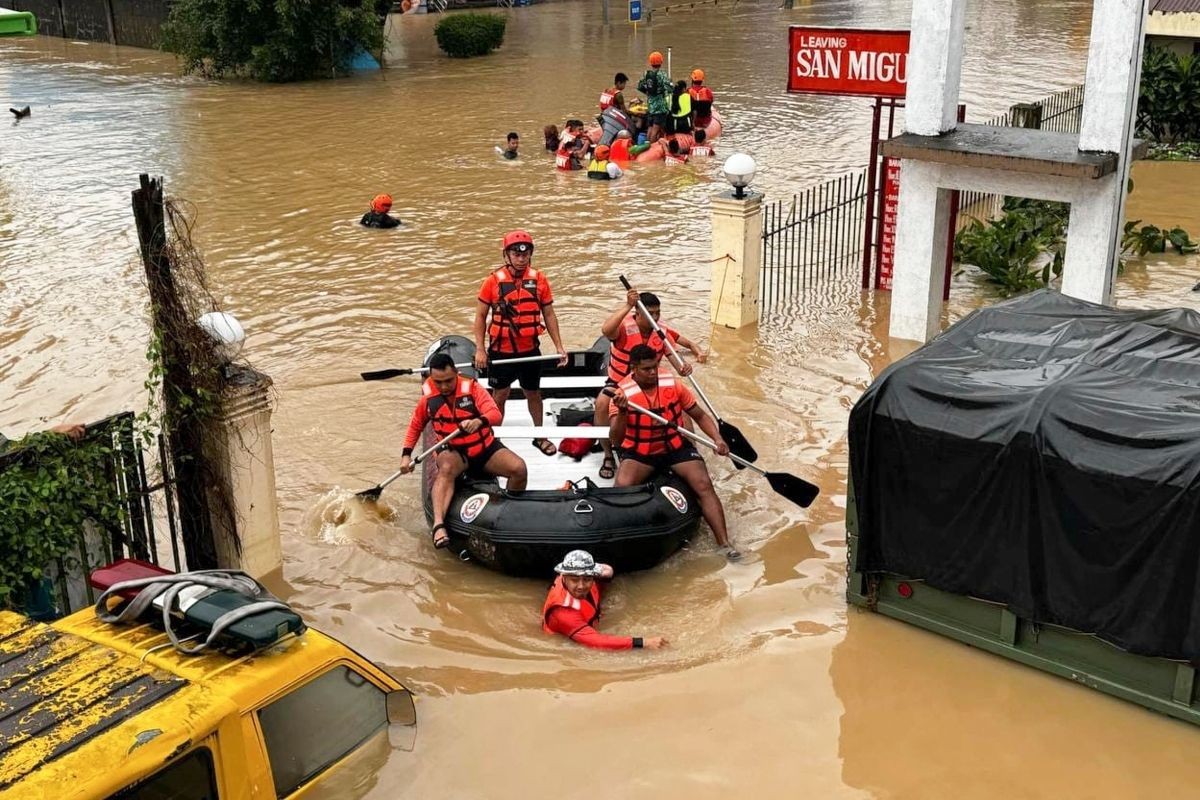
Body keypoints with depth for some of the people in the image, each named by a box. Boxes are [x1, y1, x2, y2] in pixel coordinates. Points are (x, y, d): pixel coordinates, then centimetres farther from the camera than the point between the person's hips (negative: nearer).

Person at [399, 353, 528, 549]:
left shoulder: (472, 388, -13)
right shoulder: (428, 399, -5)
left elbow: (495, 414, -26)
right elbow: (415, 426, 12)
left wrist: (479, 421, -48)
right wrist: (406, 455, 3)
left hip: (485, 448, 0)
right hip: (453, 452, 0)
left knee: (519, 468, -23)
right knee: (446, 468, -37)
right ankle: (438, 525, -51)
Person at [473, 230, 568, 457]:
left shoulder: (539, 279, -3)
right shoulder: (494, 280, -9)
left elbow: (549, 314, 4)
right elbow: (481, 316, -3)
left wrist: (559, 346, 0)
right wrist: (480, 349, -8)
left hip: (530, 350, 2)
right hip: (501, 351, -2)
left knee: (533, 393, 17)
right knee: (500, 395, 9)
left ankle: (539, 436, 34)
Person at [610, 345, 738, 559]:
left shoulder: (672, 383, -8)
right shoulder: (622, 393, -14)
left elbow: (700, 415, 3)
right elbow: (616, 439, -22)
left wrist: (717, 438, -14)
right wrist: (622, 411, -39)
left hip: (676, 447, 2)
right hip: (639, 452, -1)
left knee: (704, 485, -17)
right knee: (622, 486, -28)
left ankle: (724, 543, -16)